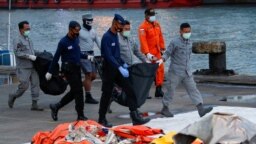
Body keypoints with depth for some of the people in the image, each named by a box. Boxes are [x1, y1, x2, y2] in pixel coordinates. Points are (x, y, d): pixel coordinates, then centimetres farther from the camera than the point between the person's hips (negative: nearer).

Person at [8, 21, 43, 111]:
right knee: (24, 85, -7)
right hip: (23, 68, -7)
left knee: (35, 84, -1)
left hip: (32, 67, 7)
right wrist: (30, 56, -20)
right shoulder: (18, 41, -8)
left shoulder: (29, 39, 16)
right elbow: (17, 53, -19)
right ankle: (13, 96, 19)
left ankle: (34, 104, 1)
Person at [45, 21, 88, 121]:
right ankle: (80, 115, -1)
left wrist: (86, 57, 9)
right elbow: (56, 57, -8)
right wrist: (50, 71, -6)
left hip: (76, 68, 8)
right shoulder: (63, 42, -13)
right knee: (78, 91, -8)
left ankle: (55, 107, 23)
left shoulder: (76, 39, 8)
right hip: (69, 69, -8)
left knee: (74, 91, 11)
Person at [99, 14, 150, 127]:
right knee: (107, 95, 2)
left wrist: (123, 64, 16)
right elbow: (108, 56, -25)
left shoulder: (115, 35, 11)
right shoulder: (107, 37, -16)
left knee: (130, 91, -2)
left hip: (118, 69, 8)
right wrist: (120, 68, -31)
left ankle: (135, 117, -5)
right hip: (109, 70, -8)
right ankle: (102, 120, 15)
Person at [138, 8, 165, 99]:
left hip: (157, 52, 7)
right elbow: (143, 40, -23)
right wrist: (147, 53, -31)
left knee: (160, 70, 7)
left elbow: (160, 36, 15)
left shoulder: (157, 24, 8)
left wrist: (162, 48, 10)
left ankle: (158, 90, 15)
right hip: (148, 54, -7)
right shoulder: (143, 27, -15)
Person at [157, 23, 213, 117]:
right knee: (171, 90, 5)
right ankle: (165, 109, 22)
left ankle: (201, 109, -12)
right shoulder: (175, 42, -9)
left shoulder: (189, 43, 9)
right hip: (175, 72, -5)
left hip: (187, 73, 5)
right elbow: (167, 53, -7)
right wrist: (162, 60, -25)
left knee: (193, 89, -4)